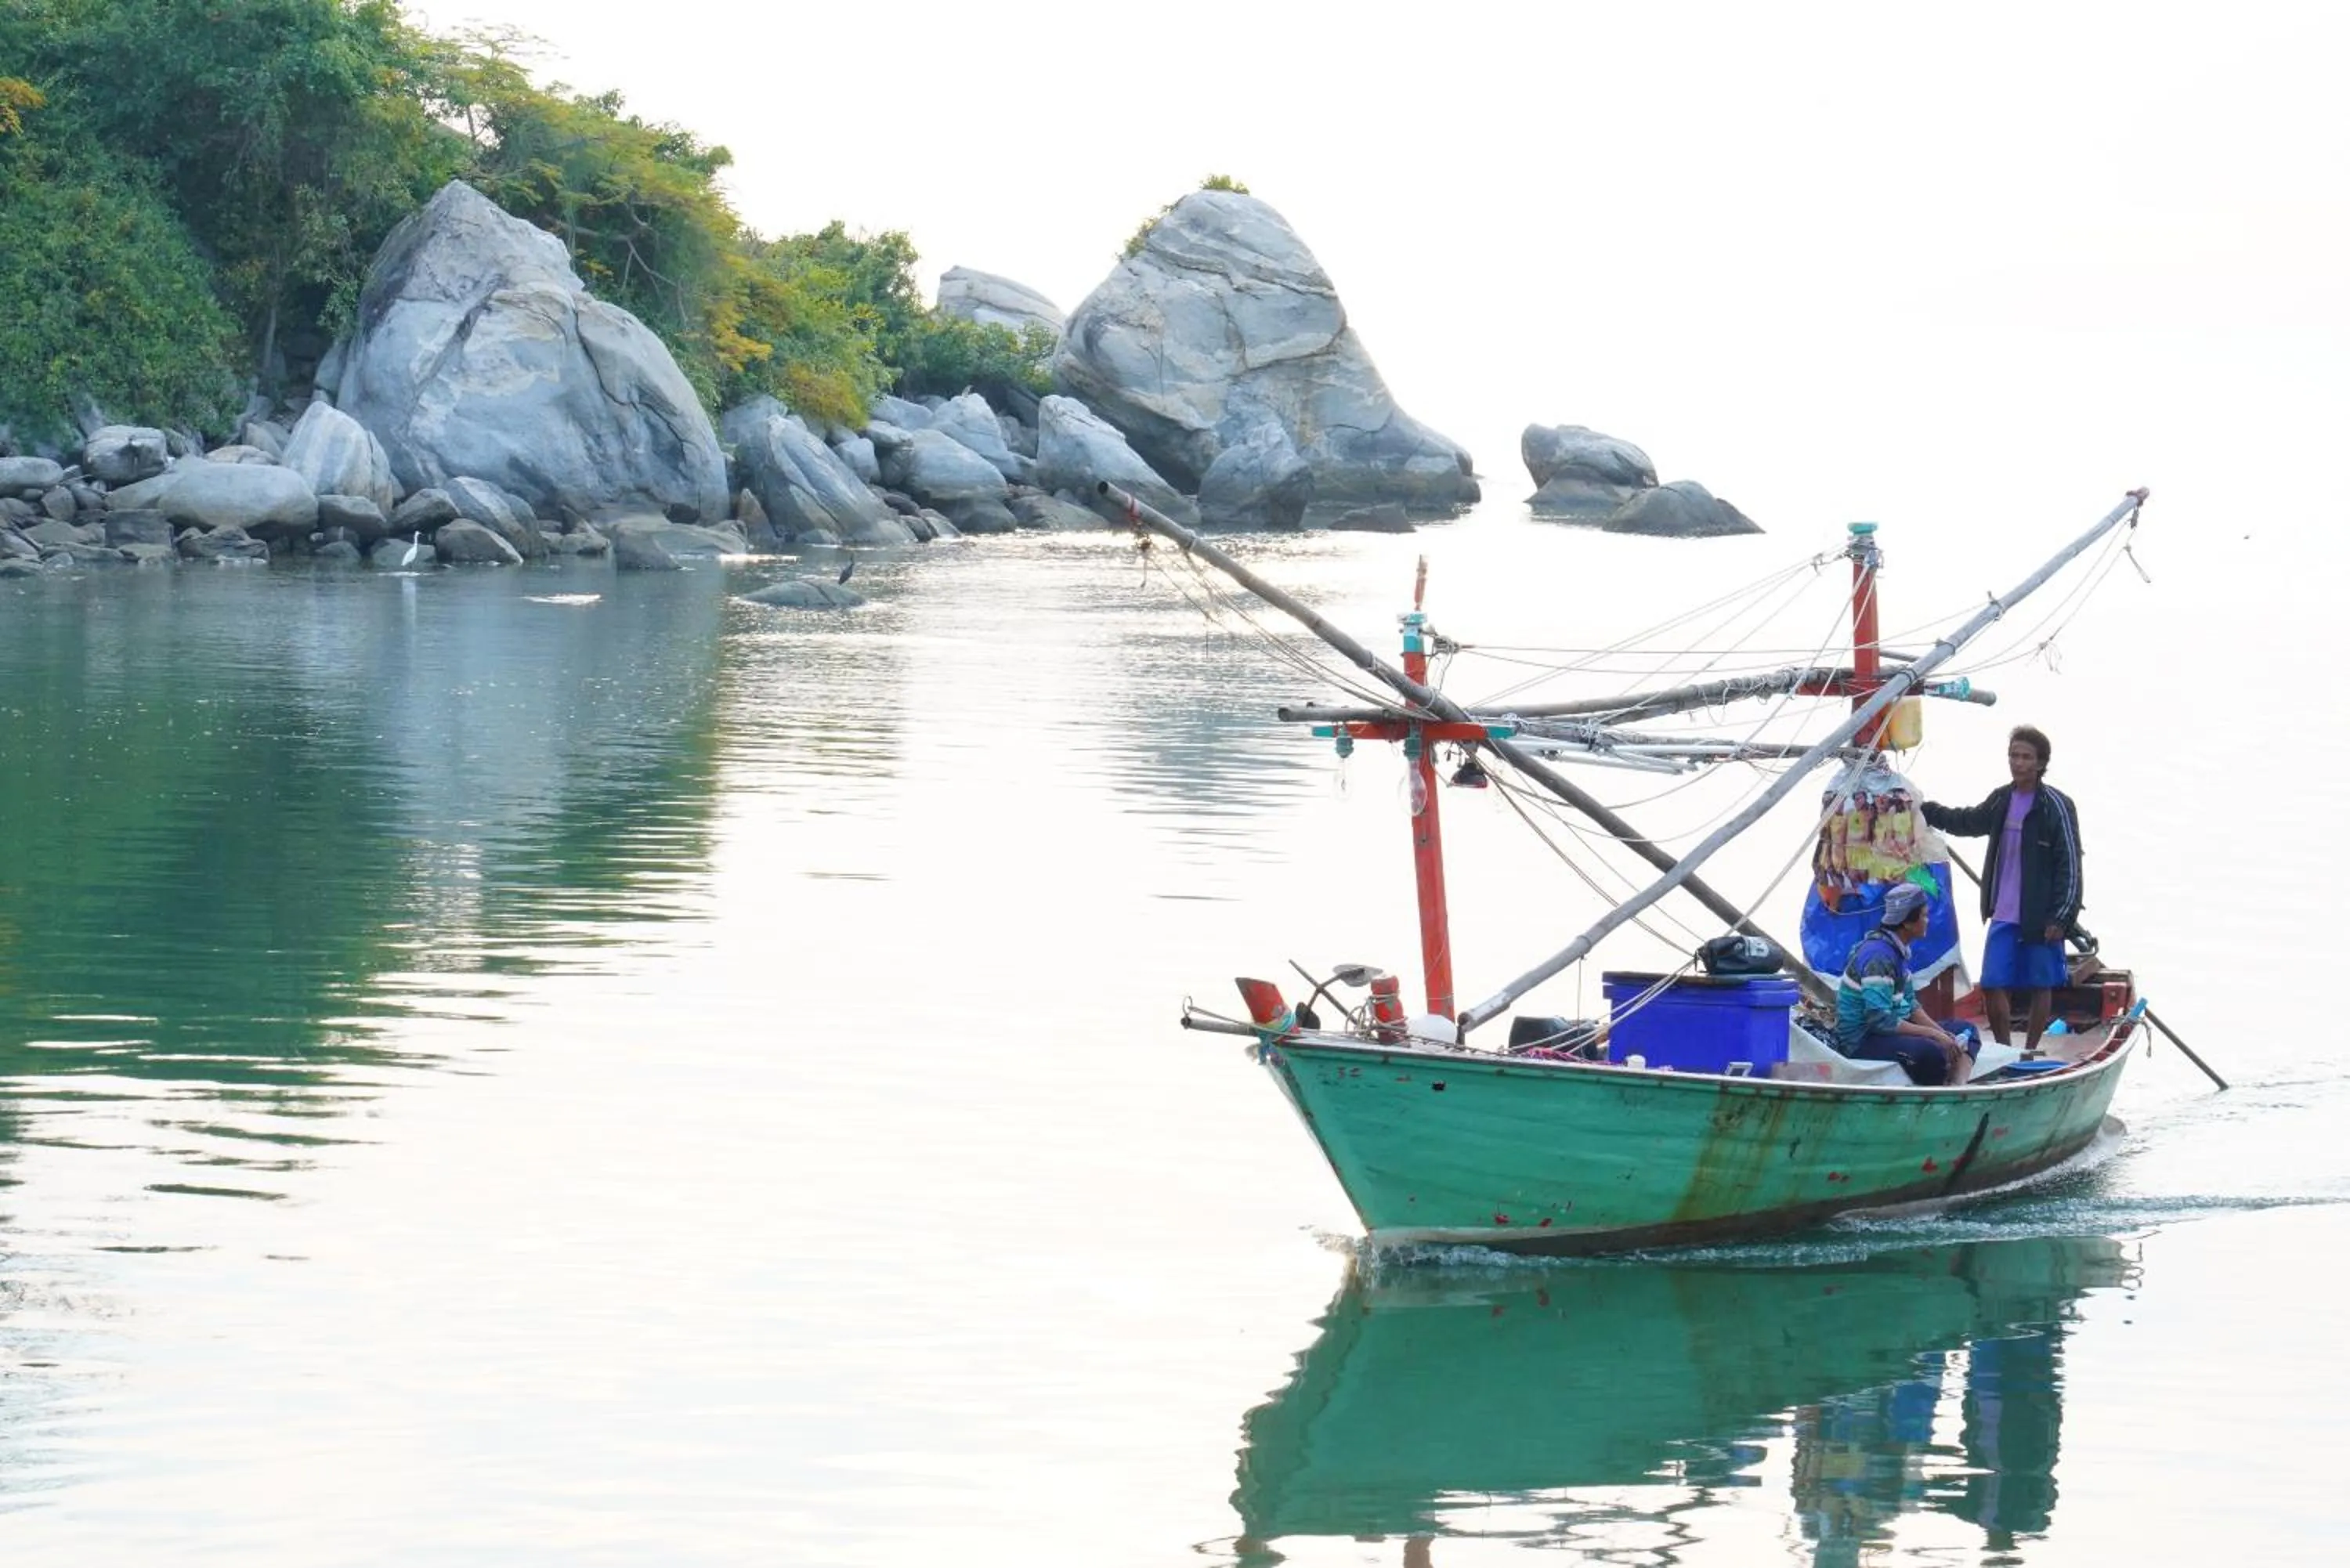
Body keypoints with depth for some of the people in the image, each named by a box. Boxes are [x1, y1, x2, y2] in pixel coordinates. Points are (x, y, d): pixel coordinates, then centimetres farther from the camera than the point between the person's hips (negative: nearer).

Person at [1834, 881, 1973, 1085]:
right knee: (1931, 1053, -36)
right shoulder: (1879, 956, -22)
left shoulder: (1898, 950, 9)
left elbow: (1910, 1004, 15)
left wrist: (1942, 1033, -2)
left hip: (1889, 1029, 11)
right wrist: (1933, 1035, -22)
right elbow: (1880, 1019, -27)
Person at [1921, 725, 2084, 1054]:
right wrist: (1926, 811, 26)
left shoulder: (2056, 806, -10)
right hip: (2003, 916, 5)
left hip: (2040, 918, -5)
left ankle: (2030, 1054, 18)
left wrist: (2061, 918, -15)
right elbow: (1968, 822, 30)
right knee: (1993, 986, 2)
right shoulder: (2001, 799, 8)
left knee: (2039, 987, 7)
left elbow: (2070, 866, -11)